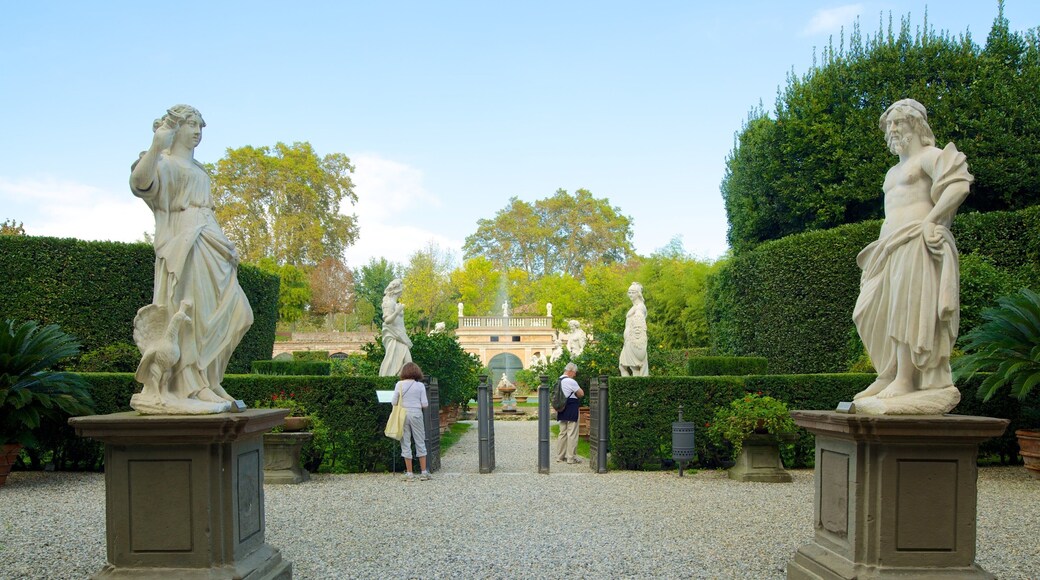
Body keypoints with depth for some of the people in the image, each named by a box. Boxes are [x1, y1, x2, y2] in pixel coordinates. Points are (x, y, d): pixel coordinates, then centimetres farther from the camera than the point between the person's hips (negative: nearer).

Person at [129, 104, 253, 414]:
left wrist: (224, 244, 24)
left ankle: (204, 384, 8)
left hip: (208, 243, 9)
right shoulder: (165, 162, 0)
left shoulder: (197, 168, 27)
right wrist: (156, 146, -35)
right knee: (188, 313, -13)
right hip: (183, 243, -9)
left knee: (232, 312, 4)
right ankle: (184, 389, -11)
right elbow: (140, 181, -21)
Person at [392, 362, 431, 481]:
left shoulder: (399, 384, -4)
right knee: (420, 443, 10)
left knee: (405, 443, 7)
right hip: (416, 414, 0)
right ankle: (424, 472, 11)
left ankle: (409, 473, 8)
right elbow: (425, 404, -5)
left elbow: (394, 402, -3)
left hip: (403, 415, 0)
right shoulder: (420, 385, -4)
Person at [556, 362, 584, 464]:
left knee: (563, 433, 14)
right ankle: (571, 457, -1)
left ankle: (560, 456, 17)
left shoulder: (559, 381, 12)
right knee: (572, 434, -3)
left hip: (562, 410, 9)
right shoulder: (571, 382, -15)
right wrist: (577, 395, 10)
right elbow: (581, 394, -10)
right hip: (571, 411, -9)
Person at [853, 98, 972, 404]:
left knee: (907, 308, -15)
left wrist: (929, 221, -18)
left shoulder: (929, 156, -1)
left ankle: (905, 380, -17)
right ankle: (887, 376, 1)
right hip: (892, 245, 9)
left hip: (916, 242, -9)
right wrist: (885, 243, 17)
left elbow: (959, 185, -16)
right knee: (879, 312, 1)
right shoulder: (894, 170, 27)